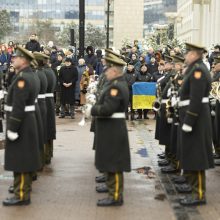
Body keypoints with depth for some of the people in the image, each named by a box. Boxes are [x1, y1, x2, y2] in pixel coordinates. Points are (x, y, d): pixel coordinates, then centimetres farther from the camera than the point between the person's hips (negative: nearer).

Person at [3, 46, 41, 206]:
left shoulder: (22, 78, -20)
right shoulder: (30, 75, 12)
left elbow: (18, 107, -24)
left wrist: (12, 129, -22)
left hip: (20, 124, -10)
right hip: (27, 122, 10)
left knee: (19, 160, -4)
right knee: (24, 158, 18)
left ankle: (21, 195, 2)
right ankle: (25, 188, 29)